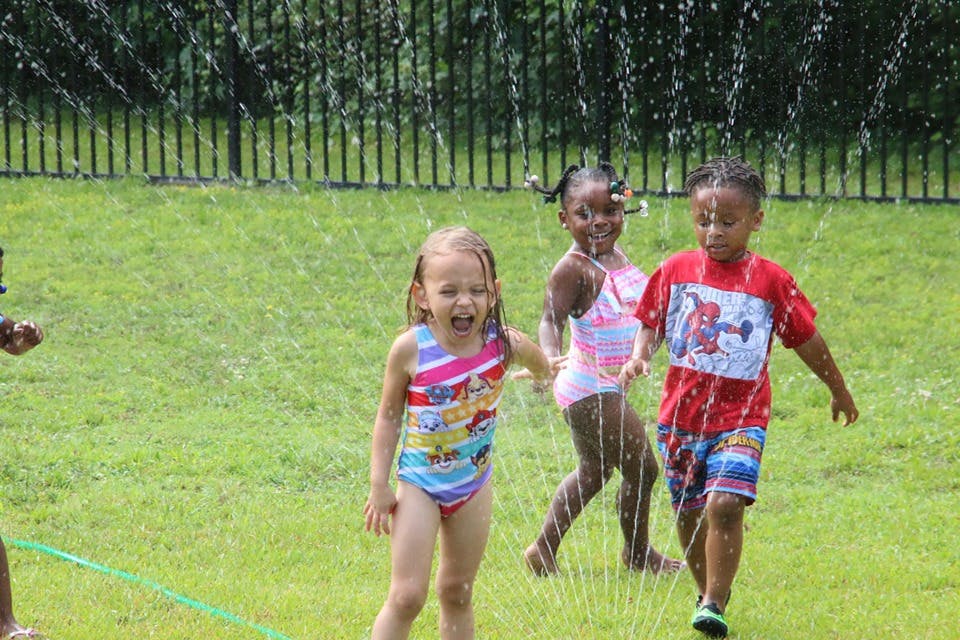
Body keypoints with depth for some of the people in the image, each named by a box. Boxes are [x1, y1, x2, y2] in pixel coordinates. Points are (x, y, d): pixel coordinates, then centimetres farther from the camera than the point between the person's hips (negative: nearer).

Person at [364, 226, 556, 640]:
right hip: (419, 483, -3)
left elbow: (539, 362, 11)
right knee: (407, 597, -8)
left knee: (457, 593, 14)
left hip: (473, 484, 3)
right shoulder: (411, 349, -20)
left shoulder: (504, 344, -15)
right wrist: (379, 485, -8)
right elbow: (388, 416, -8)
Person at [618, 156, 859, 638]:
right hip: (681, 414, 3)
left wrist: (839, 392, 18)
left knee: (725, 504, -19)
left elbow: (807, 340, 7)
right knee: (688, 512, 10)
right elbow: (651, 323, 10)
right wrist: (638, 357, -12)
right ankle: (708, 591, 31)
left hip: (741, 418, -3)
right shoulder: (676, 271, 1)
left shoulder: (770, 281, -4)